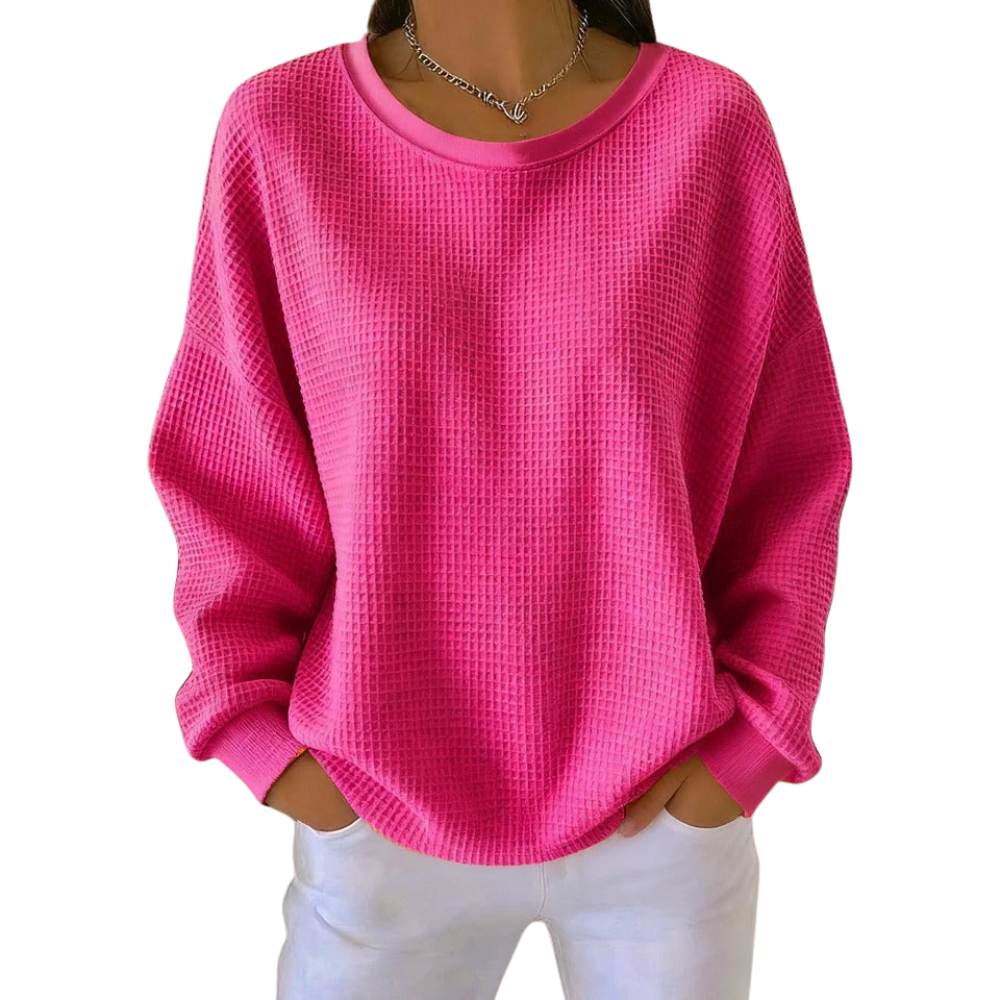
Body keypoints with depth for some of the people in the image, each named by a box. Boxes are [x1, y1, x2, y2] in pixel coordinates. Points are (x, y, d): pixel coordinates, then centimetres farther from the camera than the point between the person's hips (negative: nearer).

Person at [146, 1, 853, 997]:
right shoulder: (279, 130, -7)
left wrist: (749, 727, -6)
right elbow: (227, 466, -1)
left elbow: (789, 461, -1)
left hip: (666, 809, 1)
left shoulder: (713, 123, -7)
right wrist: (259, 720, -6)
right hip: (381, 819, 0)